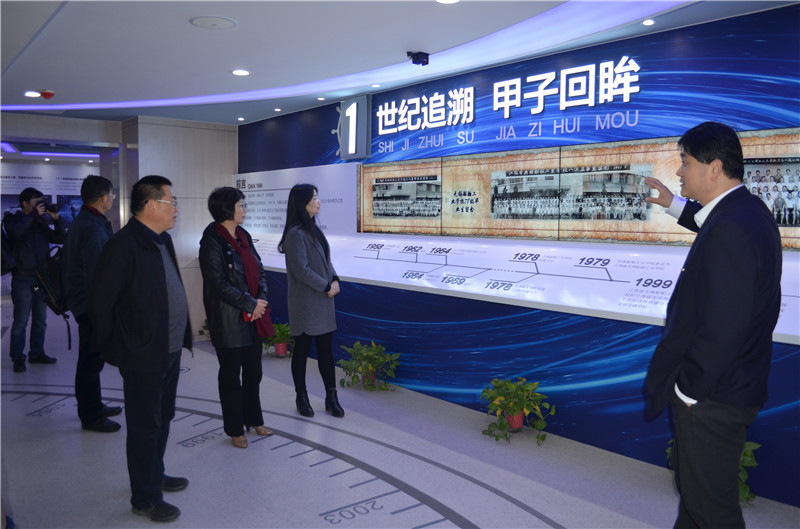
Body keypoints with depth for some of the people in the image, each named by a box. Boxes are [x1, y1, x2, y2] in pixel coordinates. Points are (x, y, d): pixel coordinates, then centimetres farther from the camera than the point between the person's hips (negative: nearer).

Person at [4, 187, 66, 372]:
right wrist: (34, 215, -17)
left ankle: (37, 353, 22)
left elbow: (60, 239, 9)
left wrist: (56, 219, -2)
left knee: (40, 320, 11)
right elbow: (16, 231, -23)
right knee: (21, 321, -3)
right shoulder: (13, 219, 0)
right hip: (23, 278, -5)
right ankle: (17, 357, 6)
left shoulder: (42, 223, 13)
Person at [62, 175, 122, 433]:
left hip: (85, 302, 11)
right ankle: (91, 416, 13)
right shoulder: (92, 229, -23)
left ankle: (93, 406, 34)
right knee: (91, 360, 1)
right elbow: (95, 275, -25)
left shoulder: (84, 221, 11)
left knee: (91, 359, 20)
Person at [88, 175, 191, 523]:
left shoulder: (163, 240, 9)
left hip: (170, 351, 9)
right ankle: (145, 498, 21)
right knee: (145, 427, 6)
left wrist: (181, 336, 14)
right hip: (143, 356, -9)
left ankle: (154, 474, 41)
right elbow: (100, 302, -18)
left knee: (163, 419, 22)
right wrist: (113, 347, -9)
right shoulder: (124, 245, -20)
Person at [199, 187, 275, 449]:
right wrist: (250, 304, -16)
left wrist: (261, 299, -6)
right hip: (229, 321, -7)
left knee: (253, 371, 17)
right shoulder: (212, 241, -14)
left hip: (254, 318, 7)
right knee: (230, 375, 8)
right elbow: (220, 283, -19)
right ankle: (234, 429, 23)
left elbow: (259, 270, 10)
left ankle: (253, 419, 34)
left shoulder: (243, 236, 8)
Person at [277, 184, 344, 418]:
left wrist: (334, 279, -2)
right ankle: (301, 397, 21)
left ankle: (331, 397, 17)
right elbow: (301, 269, -19)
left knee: (326, 348, 9)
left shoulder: (314, 229, 10)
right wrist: (326, 287, -12)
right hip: (305, 302, -7)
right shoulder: (296, 233, -15)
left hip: (323, 301, 7)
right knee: (302, 349, 6)